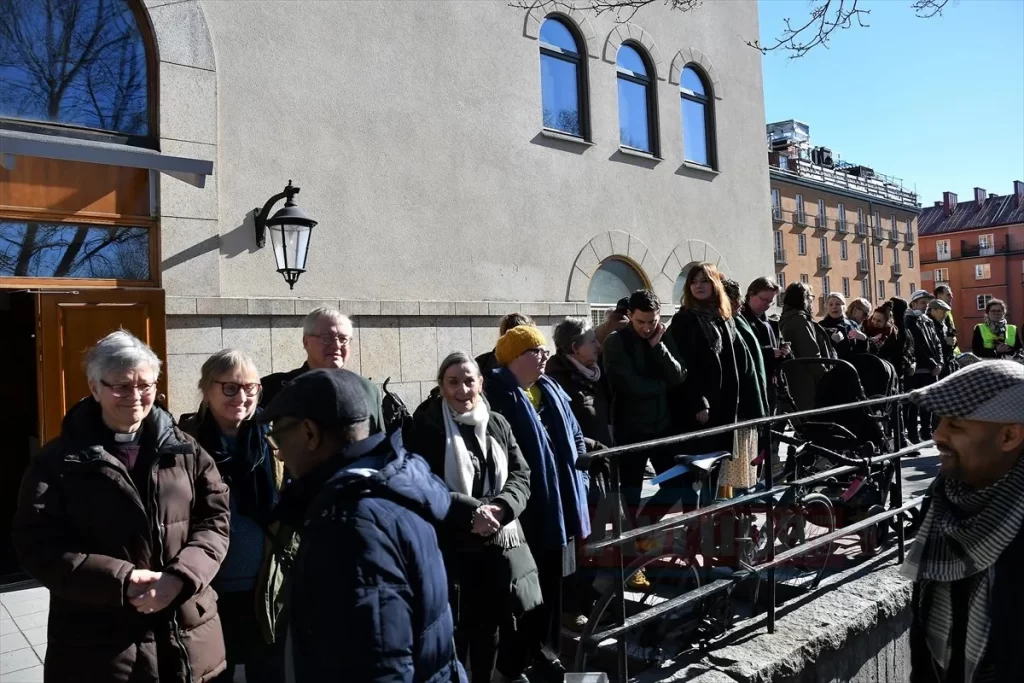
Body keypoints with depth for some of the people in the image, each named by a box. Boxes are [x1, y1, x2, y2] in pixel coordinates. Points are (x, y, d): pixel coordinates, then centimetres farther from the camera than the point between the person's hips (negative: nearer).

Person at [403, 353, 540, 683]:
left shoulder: (498, 424, 7)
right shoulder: (425, 428, -8)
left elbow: (521, 475, 5)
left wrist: (500, 508, -15)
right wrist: (470, 512, -22)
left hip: (500, 546, 4)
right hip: (451, 549, -4)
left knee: (489, 628, 17)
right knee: (455, 634, 2)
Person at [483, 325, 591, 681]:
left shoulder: (550, 390, 13)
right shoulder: (495, 394, -14)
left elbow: (574, 435, 20)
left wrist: (578, 474, 11)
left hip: (557, 503, 8)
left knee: (551, 579, 16)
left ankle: (544, 648, 31)